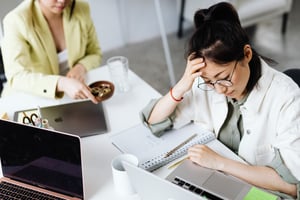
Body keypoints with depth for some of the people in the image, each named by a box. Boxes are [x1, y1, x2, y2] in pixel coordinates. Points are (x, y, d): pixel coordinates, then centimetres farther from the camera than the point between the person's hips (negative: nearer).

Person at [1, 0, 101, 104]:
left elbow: (95, 54, 7)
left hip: (72, 97, 2)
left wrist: (81, 67, -15)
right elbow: (16, 78, -29)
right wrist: (62, 83, -44)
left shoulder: (81, 9, -7)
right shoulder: (16, 21, -19)